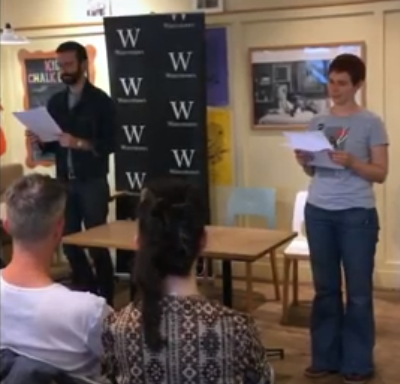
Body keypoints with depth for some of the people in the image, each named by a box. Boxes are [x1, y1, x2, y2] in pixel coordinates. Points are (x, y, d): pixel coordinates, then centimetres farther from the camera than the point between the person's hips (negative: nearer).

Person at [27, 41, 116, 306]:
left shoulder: (100, 101, -5)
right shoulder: (55, 102, 11)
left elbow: (109, 144, -11)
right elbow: (52, 145, 16)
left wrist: (79, 143, -24)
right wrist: (40, 140, -6)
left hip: (93, 183, -5)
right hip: (64, 182, 5)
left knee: (97, 244, 1)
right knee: (69, 243, 8)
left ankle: (106, 299, 13)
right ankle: (87, 294, 24)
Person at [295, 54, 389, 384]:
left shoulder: (371, 123, -3)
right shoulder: (318, 122, 11)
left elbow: (380, 173, -4)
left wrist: (351, 162, -20)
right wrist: (304, 162, -5)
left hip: (357, 214, -4)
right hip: (318, 212, 5)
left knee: (358, 291, 2)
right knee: (325, 288, 11)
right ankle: (326, 357, 21)